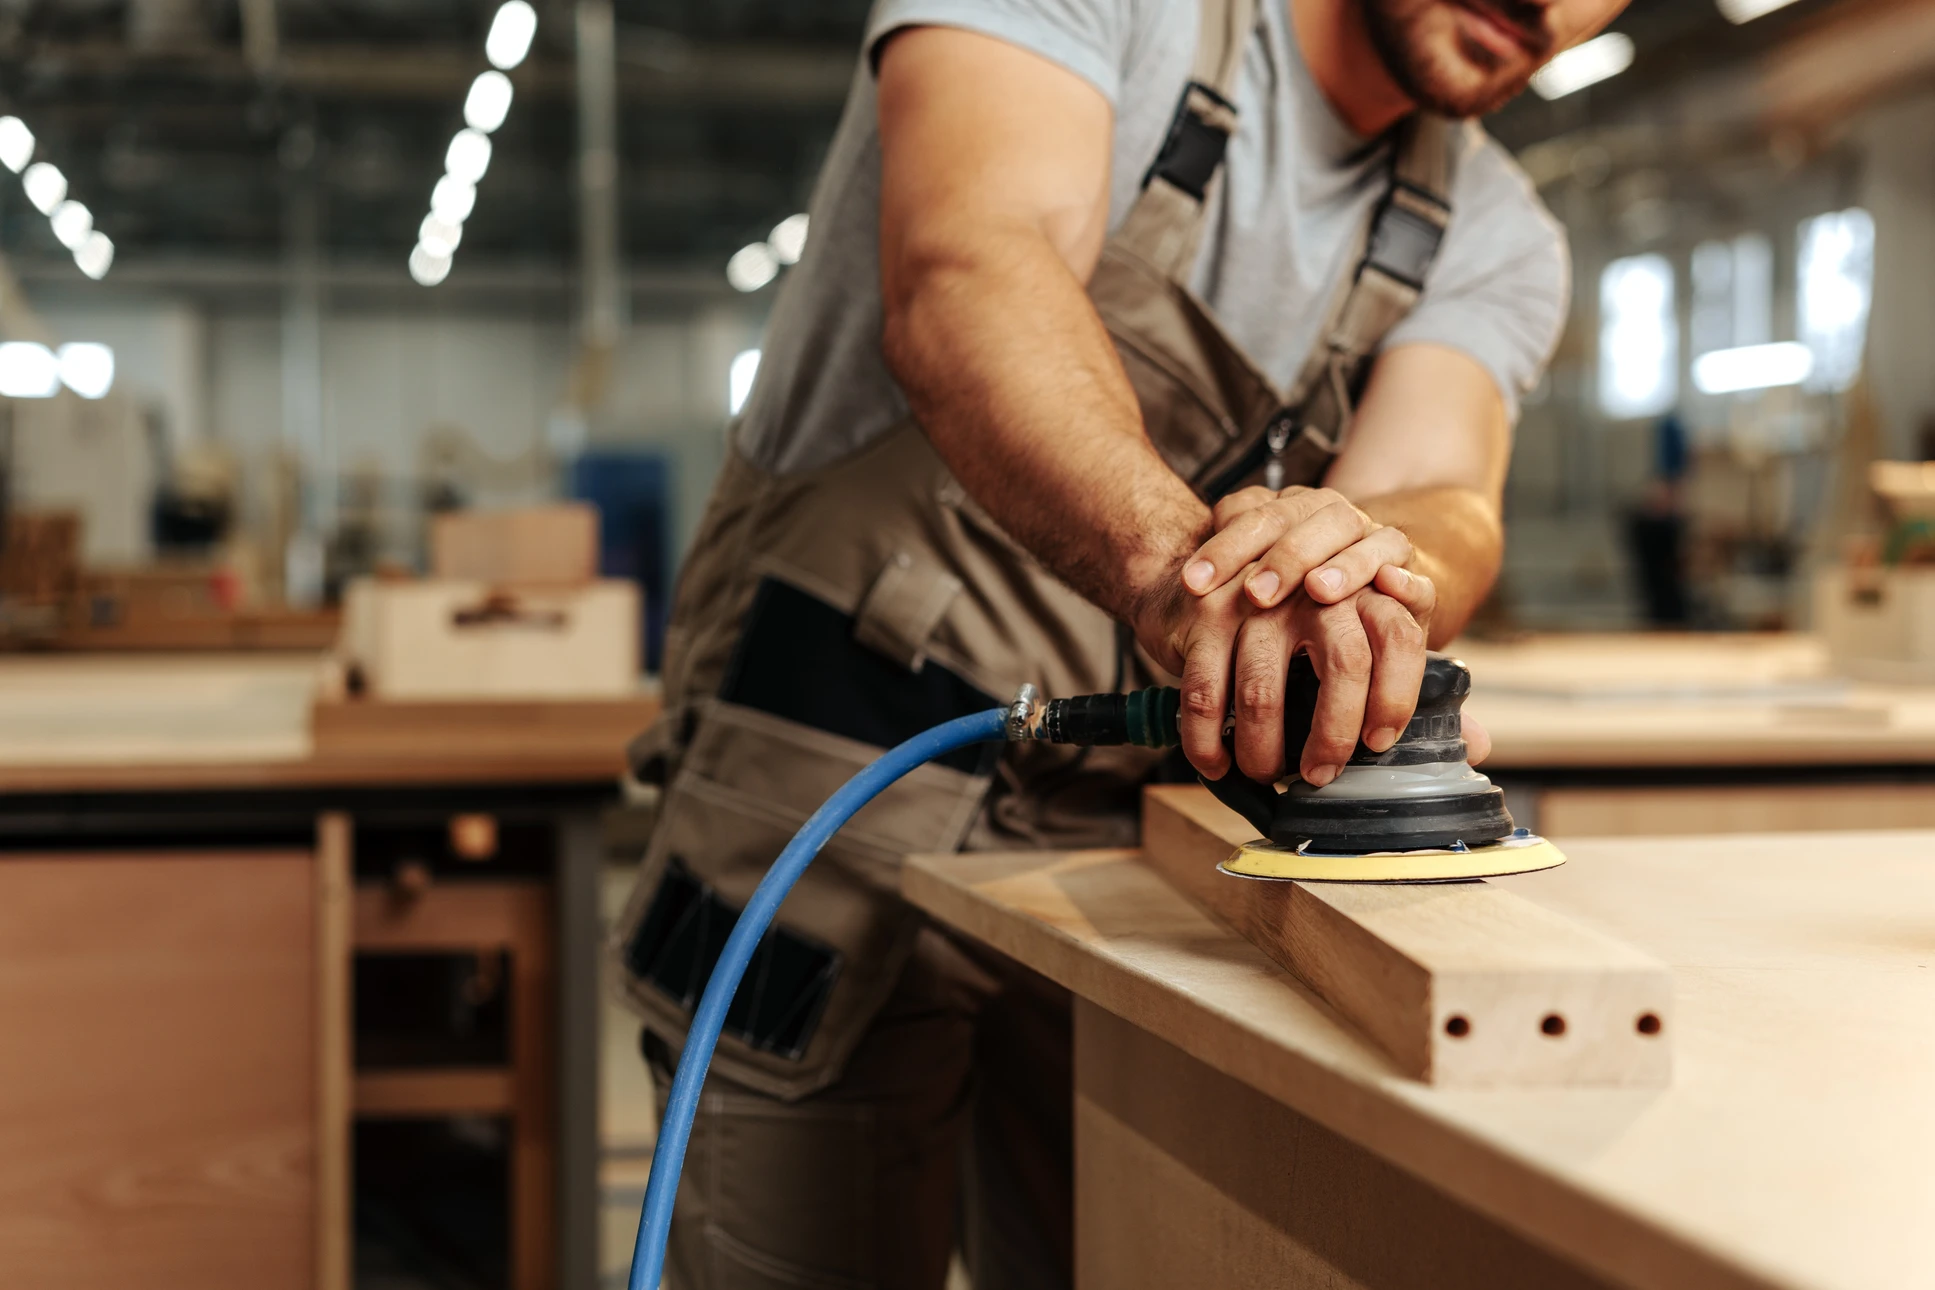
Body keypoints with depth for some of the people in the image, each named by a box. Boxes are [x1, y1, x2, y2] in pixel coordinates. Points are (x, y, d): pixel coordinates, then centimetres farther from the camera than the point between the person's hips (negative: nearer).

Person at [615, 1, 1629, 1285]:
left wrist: (1373, 563, -39)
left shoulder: (1493, 237, 5)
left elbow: (1443, 495, -14)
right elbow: (960, 284, -28)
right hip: (839, 792, -4)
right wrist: (1172, 555, -47)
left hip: (1132, 842, 5)